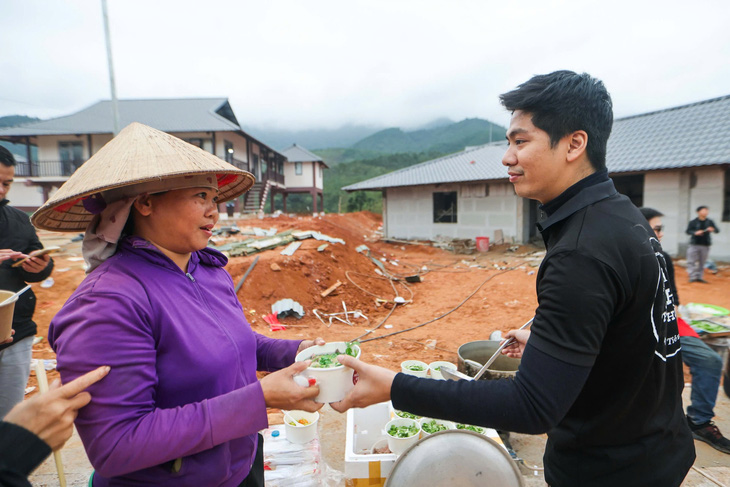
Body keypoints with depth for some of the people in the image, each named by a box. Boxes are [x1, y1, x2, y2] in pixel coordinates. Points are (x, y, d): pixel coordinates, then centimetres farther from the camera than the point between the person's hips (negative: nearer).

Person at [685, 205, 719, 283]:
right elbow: (688, 231, -4)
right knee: (692, 261, -6)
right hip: (694, 244, -3)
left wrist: (713, 229, -17)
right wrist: (695, 232, -23)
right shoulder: (693, 222, -1)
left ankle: (699, 277, 16)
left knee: (702, 262, 8)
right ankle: (692, 277, -3)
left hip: (705, 245, 3)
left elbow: (717, 230, 6)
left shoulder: (710, 222, 8)